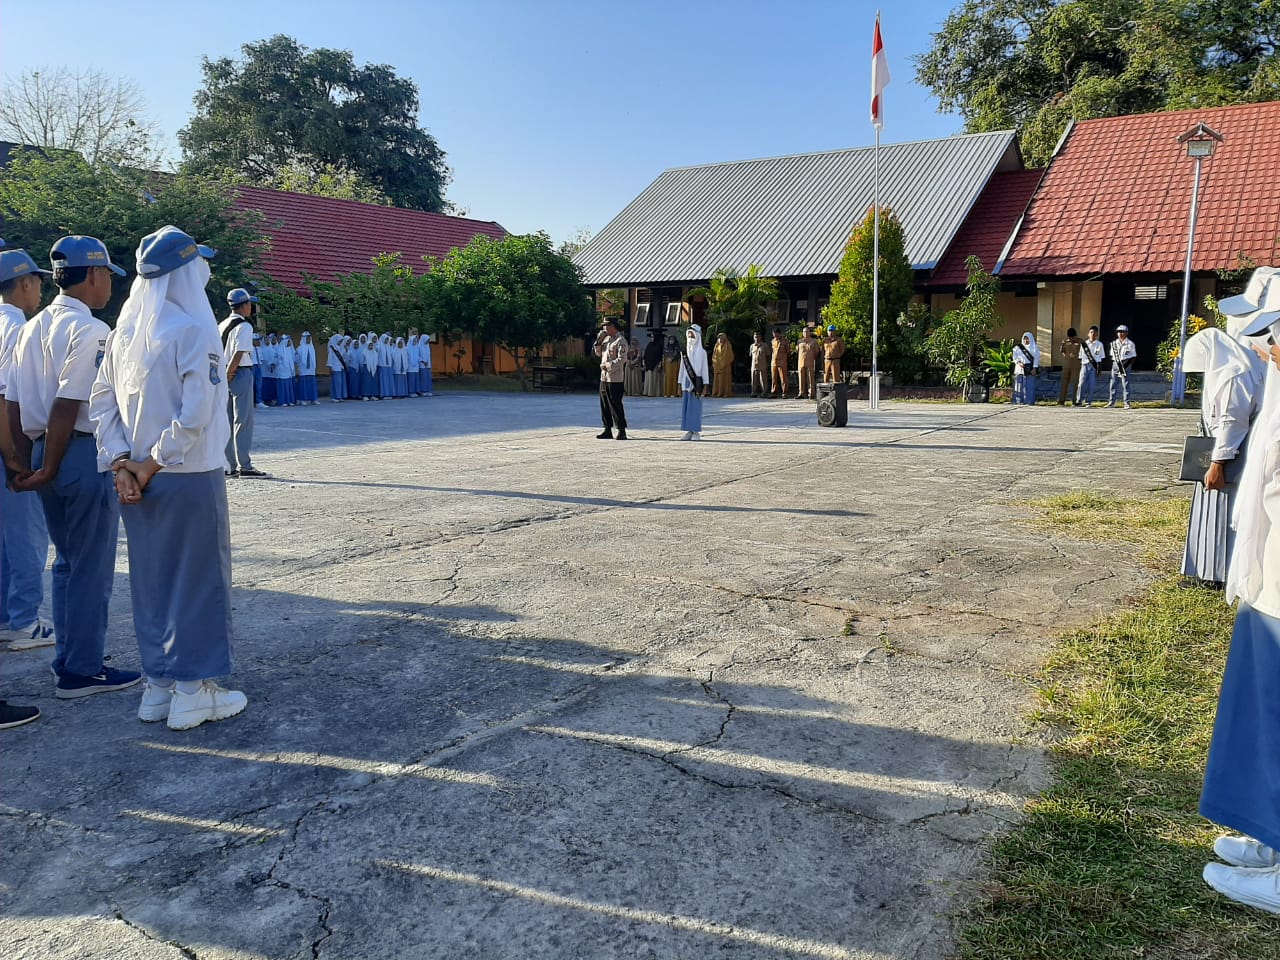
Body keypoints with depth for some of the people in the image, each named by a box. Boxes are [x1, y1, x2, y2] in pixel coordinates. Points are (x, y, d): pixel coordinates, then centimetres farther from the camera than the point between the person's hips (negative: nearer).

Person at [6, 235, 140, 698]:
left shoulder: (33, 327, 11)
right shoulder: (91, 330, -14)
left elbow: (12, 403, 10)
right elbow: (67, 406, -20)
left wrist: (27, 461, 12)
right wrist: (48, 469, -13)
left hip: (47, 453, 8)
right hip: (85, 453, -8)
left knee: (67, 561, 18)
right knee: (92, 568, 3)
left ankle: (69, 660, 28)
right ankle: (82, 670, 12)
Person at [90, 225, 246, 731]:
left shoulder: (124, 332, 8)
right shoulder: (194, 330, -13)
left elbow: (102, 402, 6)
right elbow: (194, 415, -21)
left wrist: (122, 462, 0)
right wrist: (151, 467, -11)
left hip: (136, 479, 7)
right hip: (190, 477, -7)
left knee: (151, 579, 15)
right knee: (198, 580, 4)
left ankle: (158, 684, 25)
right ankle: (193, 691, 12)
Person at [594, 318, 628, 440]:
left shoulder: (620, 341, -11)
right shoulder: (606, 339, 15)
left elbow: (622, 359, -17)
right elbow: (598, 353, 20)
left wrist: (608, 366, -19)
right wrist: (598, 341, 5)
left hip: (615, 378, -9)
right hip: (604, 377, 9)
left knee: (615, 405, -7)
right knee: (604, 404, 11)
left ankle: (622, 431, -1)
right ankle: (607, 430, 18)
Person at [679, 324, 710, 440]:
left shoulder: (702, 351, -1)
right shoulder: (685, 351, 10)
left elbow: (705, 369, -1)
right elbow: (682, 368, 13)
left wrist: (705, 386, -7)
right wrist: (680, 384, 9)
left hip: (697, 381, -4)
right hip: (686, 382, 4)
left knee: (695, 407, -5)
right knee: (685, 407, 2)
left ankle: (696, 431, 1)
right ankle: (689, 431, 7)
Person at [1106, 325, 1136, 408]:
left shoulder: (1130, 344, 0)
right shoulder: (1114, 343, 12)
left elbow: (1133, 357, 1)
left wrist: (1126, 365, -11)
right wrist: (1114, 363, 1)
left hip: (1125, 366, -4)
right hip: (1115, 365, 4)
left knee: (1125, 385, -5)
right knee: (1113, 384, 4)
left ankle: (1127, 404, -4)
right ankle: (1111, 402, 11)